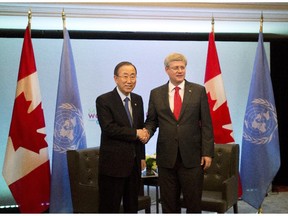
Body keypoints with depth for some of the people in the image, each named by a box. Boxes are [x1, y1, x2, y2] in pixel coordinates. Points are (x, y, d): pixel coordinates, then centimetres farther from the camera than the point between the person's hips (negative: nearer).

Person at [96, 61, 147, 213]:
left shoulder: (138, 100, 11)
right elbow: (109, 128, -20)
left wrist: (142, 156, 14)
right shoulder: (104, 100, -9)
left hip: (134, 162, 6)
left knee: (132, 206, 16)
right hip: (113, 163, -6)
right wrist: (135, 133, -15)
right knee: (110, 206, 2)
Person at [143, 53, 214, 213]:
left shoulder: (199, 91, 3)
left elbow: (206, 124, 1)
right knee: (169, 203, 11)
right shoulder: (156, 93, 7)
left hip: (192, 156, -1)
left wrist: (207, 152, -5)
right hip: (166, 157, 1)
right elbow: (151, 121, 11)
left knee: (194, 202, 7)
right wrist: (147, 133, -12)